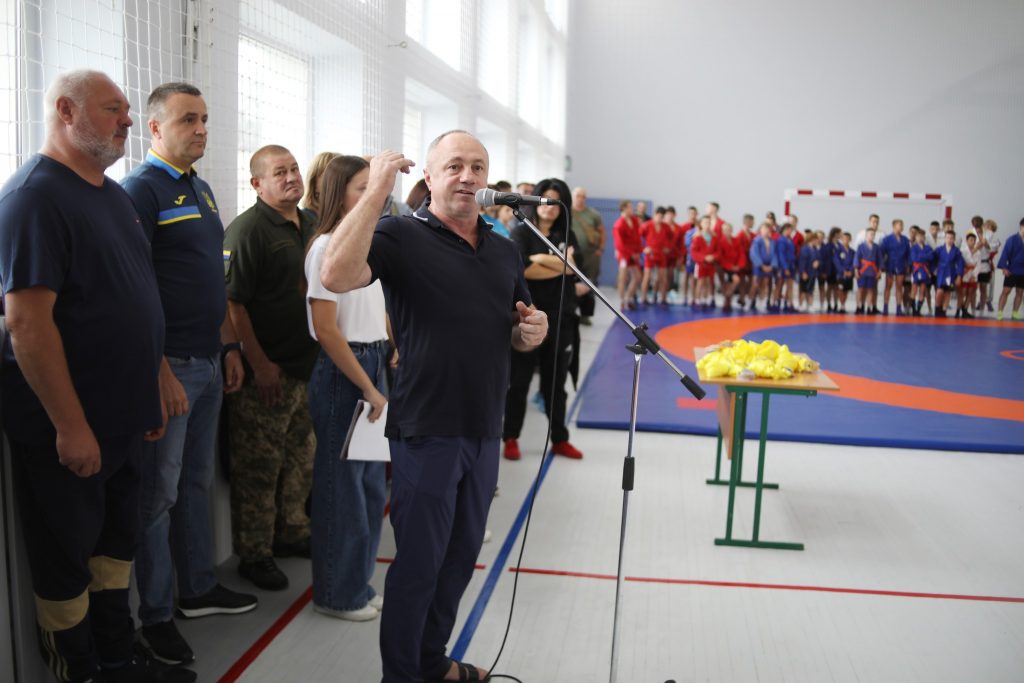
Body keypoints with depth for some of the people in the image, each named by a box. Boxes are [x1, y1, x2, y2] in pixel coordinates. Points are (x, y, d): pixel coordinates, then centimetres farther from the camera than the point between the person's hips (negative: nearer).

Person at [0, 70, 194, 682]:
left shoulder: (114, 195, 12)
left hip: (123, 417, 9)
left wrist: (152, 394, 17)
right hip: (68, 427, -9)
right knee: (66, 562, 8)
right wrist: (71, 425, -22)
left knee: (117, 541, 19)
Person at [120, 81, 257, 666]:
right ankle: (156, 616, 14)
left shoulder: (202, 190, 15)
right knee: (159, 494, 2)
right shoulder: (141, 190, -11)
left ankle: (199, 588, 31)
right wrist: (160, 373, -21)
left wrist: (229, 345, 17)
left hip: (209, 361, 8)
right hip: (169, 365, -8)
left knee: (197, 481, 17)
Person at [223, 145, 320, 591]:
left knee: (301, 458, 19)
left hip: (308, 366, 8)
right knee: (259, 467, 2)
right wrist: (259, 364, -19)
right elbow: (232, 302, -18)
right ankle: (254, 555, 14)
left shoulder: (311, 225, 12)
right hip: (267, 372, -8)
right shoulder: (247, 229, -13)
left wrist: (321, 353, 15)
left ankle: (292, 533, 35)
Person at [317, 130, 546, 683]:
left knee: (460, 557, 19)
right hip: (427, 430, -6)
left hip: (484, 431, 7)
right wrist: (377, 189, -26)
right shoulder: (403, 236, -8)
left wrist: (531, 331, -3)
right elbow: (335, 276, -27)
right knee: (418, 563, 5)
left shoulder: (504, 251, 12)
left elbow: (517, 337, 21)